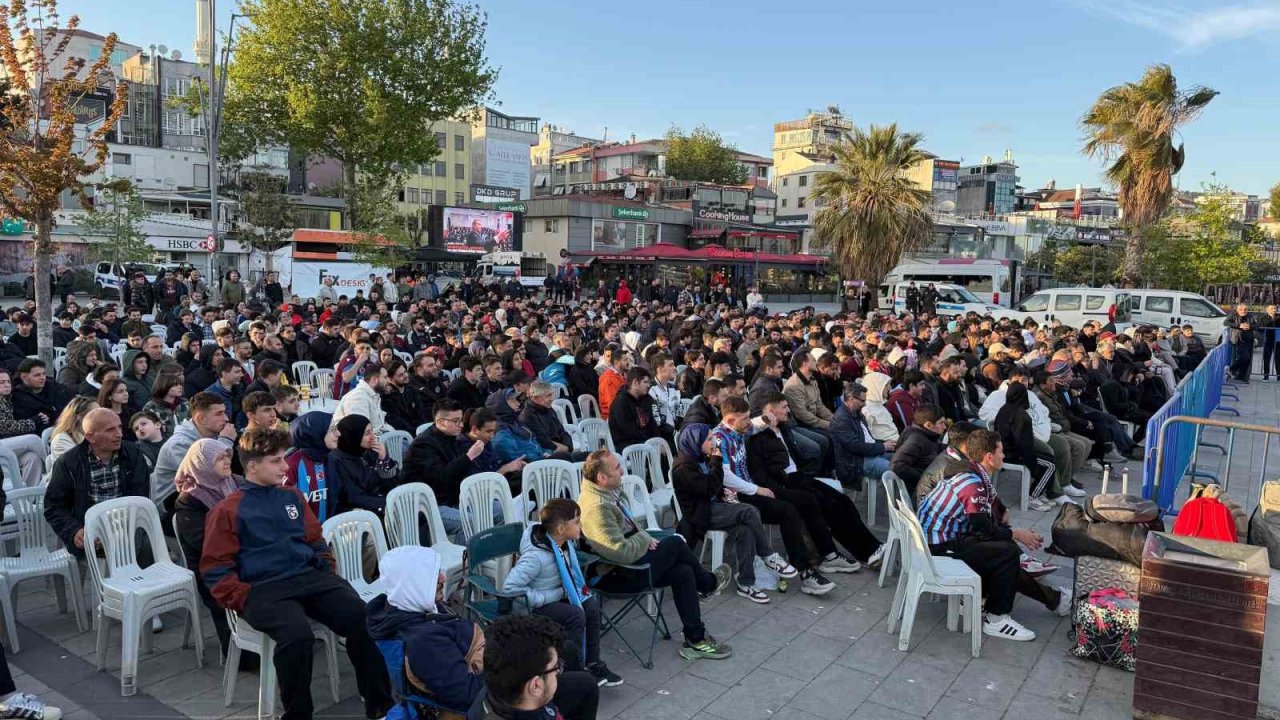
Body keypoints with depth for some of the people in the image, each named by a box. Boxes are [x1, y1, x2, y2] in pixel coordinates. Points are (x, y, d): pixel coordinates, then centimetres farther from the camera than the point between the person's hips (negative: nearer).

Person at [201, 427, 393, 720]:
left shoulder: (292, 496, 20)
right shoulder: (227, 510, 5)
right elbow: (216, 569, 1)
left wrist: (329, 575, 10)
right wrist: (247, 600, -10)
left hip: (309, 577, 4)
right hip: (264, 588, -4)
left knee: (362, 618, -23)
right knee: (298, 635, -36)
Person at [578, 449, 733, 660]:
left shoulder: (607, 493, 5)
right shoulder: (597, 507, -28)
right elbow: (622, 552, -31)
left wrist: (644, 538, 4)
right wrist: (644, 538, -12)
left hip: (622, 564, 9)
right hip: (613, 577, -9)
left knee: (682, 571, 0)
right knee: (675, 543, -5)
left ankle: (696, 639, 6)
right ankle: (708, 583, 23)